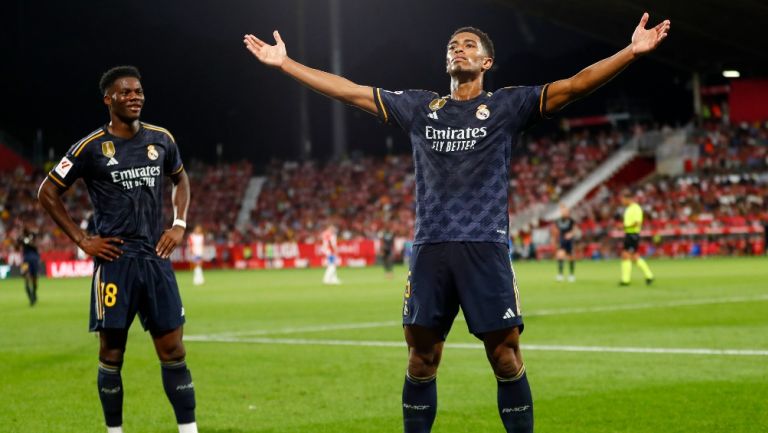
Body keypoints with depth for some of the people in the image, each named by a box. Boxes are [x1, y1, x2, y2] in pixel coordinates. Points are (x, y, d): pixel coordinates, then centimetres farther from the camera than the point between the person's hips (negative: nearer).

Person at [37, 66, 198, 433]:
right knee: (111, 353, 2)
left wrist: (179, 224, 9)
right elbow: (48, 193, 2)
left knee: (173, 351, 3)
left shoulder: (161, 139, 7)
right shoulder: (91, 147, -5)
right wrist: (82, 240, -3)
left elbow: (180, 179, 25)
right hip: (115, 259, -3)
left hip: (156, 257, 3)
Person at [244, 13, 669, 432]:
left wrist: (631, 51, -14)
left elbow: (575, 85, -2)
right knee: (421, 359, 4)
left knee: (506, 357, -5)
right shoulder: (419, 107, 16)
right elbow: (348, 90, 17)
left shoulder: (507, 105, 8)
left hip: (485, 247, -3)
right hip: (430, 248, 3)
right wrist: (284, 63, 15)